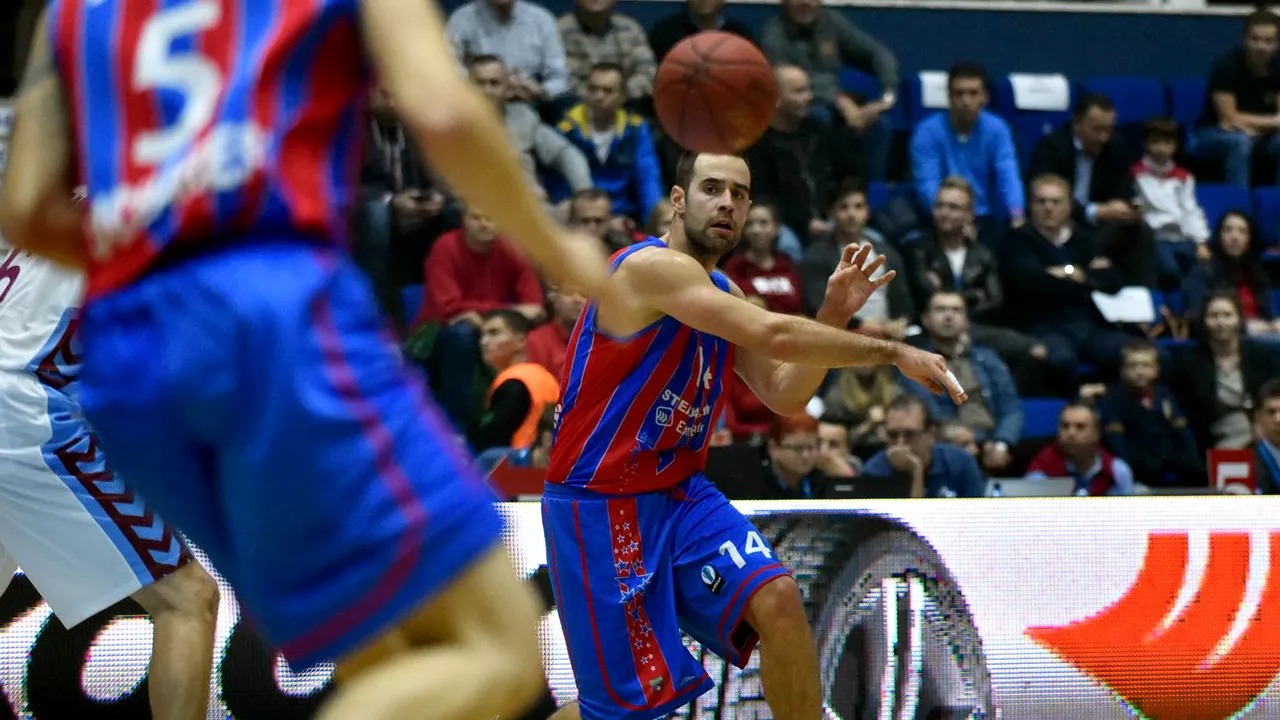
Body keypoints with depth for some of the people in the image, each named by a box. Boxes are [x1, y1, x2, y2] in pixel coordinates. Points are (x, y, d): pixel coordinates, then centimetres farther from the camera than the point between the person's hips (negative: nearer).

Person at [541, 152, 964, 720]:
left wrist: (834, 314, -4)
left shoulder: (722, 293, 10)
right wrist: (892, 353, -22)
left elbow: (785, 396, 10)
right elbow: (774, 336, -28)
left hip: (681, 492, 8)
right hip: (600, 506, -8)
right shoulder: (651, 267, -20)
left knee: (777, 599, -16)